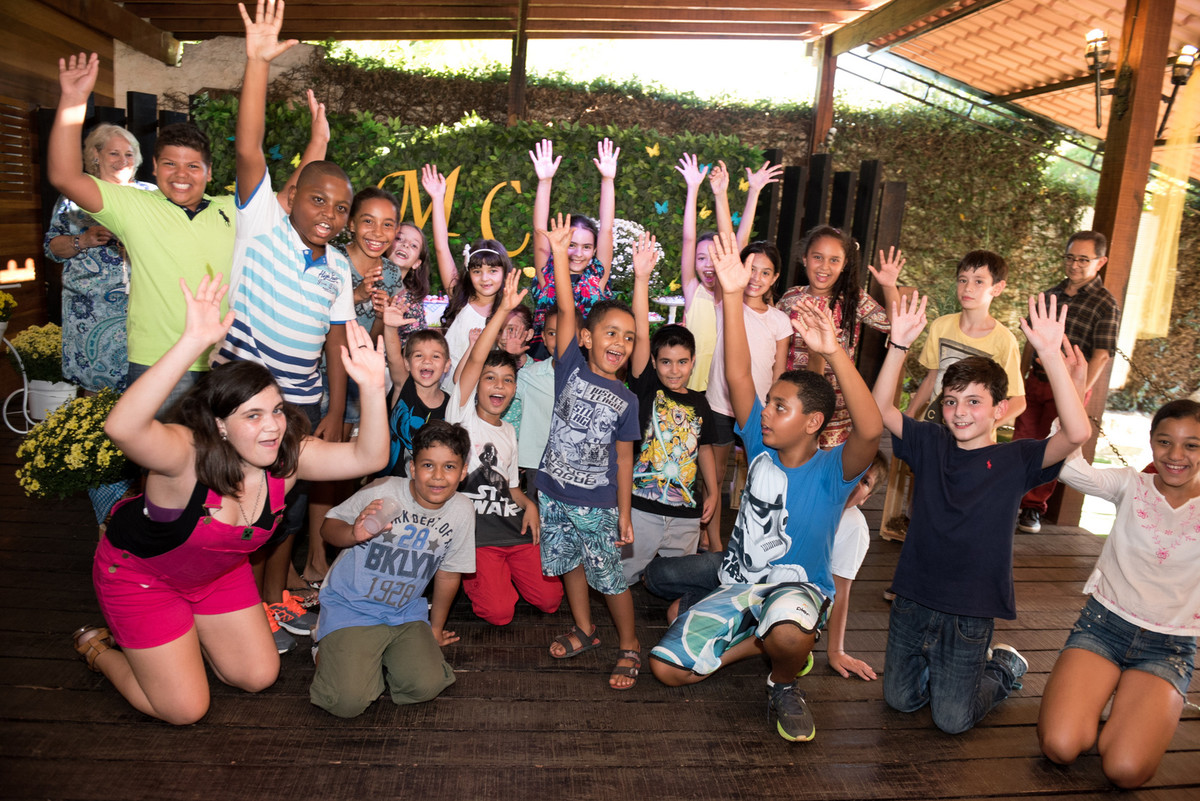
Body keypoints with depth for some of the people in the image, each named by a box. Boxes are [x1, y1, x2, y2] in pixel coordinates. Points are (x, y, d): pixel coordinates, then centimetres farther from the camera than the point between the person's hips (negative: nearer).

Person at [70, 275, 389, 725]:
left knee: (258, 678, 11)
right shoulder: (187, 453, -38)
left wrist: (372, 388, -47)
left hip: (218, 571, 5)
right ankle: (98, 647, 29)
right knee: (185, 709, 4)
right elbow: (122, 428, -60)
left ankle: (186, 633, 35)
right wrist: (193, 343, -70)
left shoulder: (287, 456, -22)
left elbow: (368, 456, -30)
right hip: (139, 571, -5)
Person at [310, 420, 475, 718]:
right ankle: (328, 651, 16)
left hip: (405, 613, 3)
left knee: (426, 686, -16)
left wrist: (435, 628, 16)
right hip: (350, 606, -3)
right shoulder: (381, 492, -18)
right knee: (348, 702, -17)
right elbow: (329, 526, -5)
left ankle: (378, 656, 14)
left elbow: (448, 573, 5)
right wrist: (354, 534, -28)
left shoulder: (462, 511, -7)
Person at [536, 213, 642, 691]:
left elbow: (623, 460, 0)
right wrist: (559, 254, -20)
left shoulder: (626, 399, -4)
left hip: (598, 504, -1)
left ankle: (629, 646, 25)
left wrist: (625, 513, 1)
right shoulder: (571, 368, -5)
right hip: (554, 494, 2)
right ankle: (584, 631, 39)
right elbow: (566, 311, -13)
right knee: (570, 565, 17)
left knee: (610, 578, 5)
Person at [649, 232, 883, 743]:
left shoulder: (832, 471, -12)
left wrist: (833, 353, -45)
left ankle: (784, 685, -3)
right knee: (665, 667, -5)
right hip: (738, 585, 5)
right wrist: (732, 296, -18)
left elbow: (871, 429, -35)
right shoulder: (762, 449, 0)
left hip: (798, 585, -5)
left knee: (788, 635, -41)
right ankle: (765, 639, 13)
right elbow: (737, 374, -9)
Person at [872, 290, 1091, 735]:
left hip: (970, 610, -3)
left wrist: (1050, 353, -34)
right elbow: (881, 409, -14)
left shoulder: (1015, 459, -9)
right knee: (900, 699, 14)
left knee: (952, 719, 7)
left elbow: (1077, 433, -26)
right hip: (913, 598, 3)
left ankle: (1003, 667, 33)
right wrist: (899, 345, -26)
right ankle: (936, 663, 41)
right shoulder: (931, 443, -2)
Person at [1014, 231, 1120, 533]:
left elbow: (1100, 356, -13)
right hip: (1036, 380, 4)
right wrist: (1020, 378, 14)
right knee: (1023, 441, 7)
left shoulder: (1105, 305, -7)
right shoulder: (1051, 294, 9)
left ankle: (1033, 507, 14)